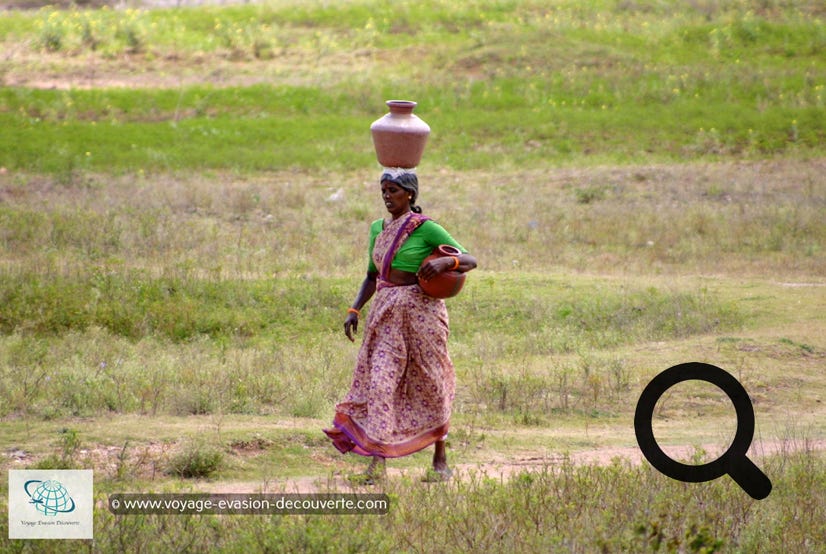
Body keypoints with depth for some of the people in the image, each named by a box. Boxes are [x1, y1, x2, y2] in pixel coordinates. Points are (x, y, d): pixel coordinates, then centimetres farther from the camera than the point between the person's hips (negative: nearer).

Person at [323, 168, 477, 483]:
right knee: (379, 381, -7)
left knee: (430, 384, 4)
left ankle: (440, 459, 16)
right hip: (386, 313, 5)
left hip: (420, 309, -5)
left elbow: (470, 260, -7)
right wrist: (355, 310, 6)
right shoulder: (378, 229, 11)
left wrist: (445, 261, -27)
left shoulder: (426, 229, -7)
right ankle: (378, 458, -9)